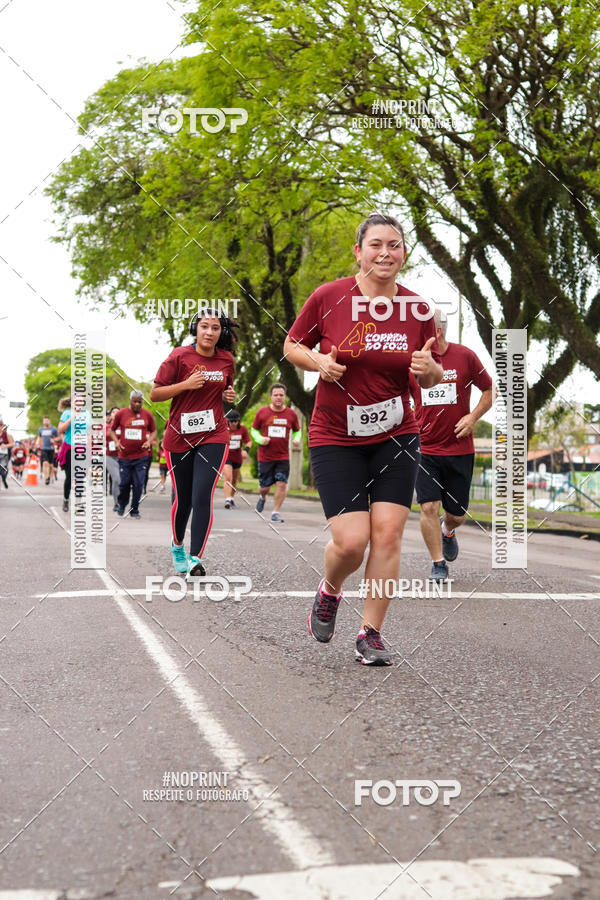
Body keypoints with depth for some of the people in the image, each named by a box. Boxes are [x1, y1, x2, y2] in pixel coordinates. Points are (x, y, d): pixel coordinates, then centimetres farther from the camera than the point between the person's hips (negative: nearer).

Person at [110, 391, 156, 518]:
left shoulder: (147, 415, 2)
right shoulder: (121, 414, -1)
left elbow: (153, 431, 13)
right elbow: (112, 430, 10)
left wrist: (149, 441, -6)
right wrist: (116, 441, -6)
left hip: (141, 456, 0)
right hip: (124, 455, 0)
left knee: (138, 484, -2)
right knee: (124, 483, 6)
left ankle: (134, 510, 11)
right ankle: (121, 505, 32)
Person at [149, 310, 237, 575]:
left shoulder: (227, 359, 4)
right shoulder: (179, 356, -7)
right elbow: (154, 394, -6)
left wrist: (229, 395, 1)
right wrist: (186, 384, -19)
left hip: (213, 436, 1)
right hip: (179, 437, -1)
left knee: (202, 498, -14)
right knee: (183, 499, 9)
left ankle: (195, 558, -11)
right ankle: (177, 545, 37)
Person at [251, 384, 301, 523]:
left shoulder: (291, 414, 3)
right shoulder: (262, 412, -1)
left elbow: (297, 430, 18)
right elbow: (254, 430, 9)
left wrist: (296, 439, -4)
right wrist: (260, 439, -11)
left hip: (283, 457, 1)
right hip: (265, 457, -1)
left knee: (282, 484, -11)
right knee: (265, 486, 3)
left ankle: (276, 512, 0)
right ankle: (262, 497, 40)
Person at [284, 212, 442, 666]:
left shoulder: (418, 309, 0)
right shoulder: (328, 297, -7)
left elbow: (431, 377, 11)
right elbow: (292, 346, 6)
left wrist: (429, 368, -13)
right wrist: (318, 362, -14)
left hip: (396, 436, 2)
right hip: (335, 438, -2)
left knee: (388, 532, -6)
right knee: (351, 541, -9)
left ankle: (371, 634, 10)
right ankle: (329, 592, 26)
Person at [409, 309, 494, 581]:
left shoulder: (465, 356, -4)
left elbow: (489, 391, 6)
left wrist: (472, 417, -8)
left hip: (459, 449, 0)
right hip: (424, 449, 0)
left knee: (456, 513, 8)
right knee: (428, 507, -12)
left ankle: (448, 532, 45)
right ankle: (438, 565, 4)